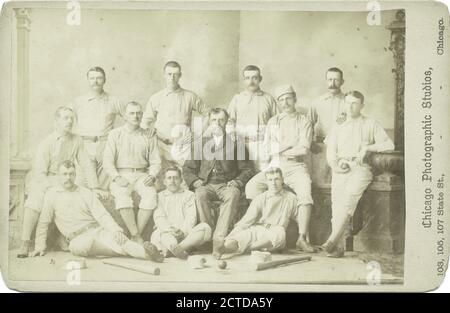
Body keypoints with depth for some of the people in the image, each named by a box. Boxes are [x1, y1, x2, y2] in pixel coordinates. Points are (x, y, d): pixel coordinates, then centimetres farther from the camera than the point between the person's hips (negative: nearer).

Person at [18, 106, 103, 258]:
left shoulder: (77, 141, 4)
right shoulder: (46, 143, -8)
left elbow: (87, 165, 5)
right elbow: (40, 172, -11)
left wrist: (95, 187, -4)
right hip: (43, 181, -3)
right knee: (35, 200, -29)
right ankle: (25, 243, -22)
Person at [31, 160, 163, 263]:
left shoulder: (86, 193, 10)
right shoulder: (52, 195, 8)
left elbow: (102, 215, 1)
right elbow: (43, 223, 14)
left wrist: (116, 230, -16)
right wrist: (40, 245, 6)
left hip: (98, 230, 2)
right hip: (78, 238, -2)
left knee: (116, 237, -32)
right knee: (76, 246, -39)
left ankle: (146, 252, -51)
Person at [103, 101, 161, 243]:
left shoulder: (149, 136, 14)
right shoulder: (115, 134, 9)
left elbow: (155, 162, 12)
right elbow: (107, 160, 1)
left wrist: (152, 176, -8)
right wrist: (117, 178, -13)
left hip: (141, 174, 2)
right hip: (121, 175, -1)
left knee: (151, 194, -30)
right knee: (122, 195, -33)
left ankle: (136, 234, -25)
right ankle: (136, 237, -31)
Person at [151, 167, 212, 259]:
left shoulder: (189, 195, 22)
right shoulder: (160, 196, 21)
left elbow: (191, 217, 7)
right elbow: (159, 217, 5)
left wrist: (183, 230, -14)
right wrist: (169, 229, -17)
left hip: (186, 233, 1)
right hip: (167, 232, -1)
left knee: (204, 227, -27)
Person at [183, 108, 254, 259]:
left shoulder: (235, 143, 14)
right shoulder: (200, 143, 18)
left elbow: (246, 170, 11)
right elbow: (187, 168, 15)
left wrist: (237, 182, -9)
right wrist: (195, 181, -6)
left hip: (227, 185, -1)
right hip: (206, 185, 1)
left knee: (233, 195, -36)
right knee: (200, 194, -34)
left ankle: (219, 239, -40)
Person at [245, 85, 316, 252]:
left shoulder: (304, 122, 9)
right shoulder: (273, 122, 18)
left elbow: (303, 149, -5)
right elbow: (268, 148, 7)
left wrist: (279, 149, -1)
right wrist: (291, 144, -2)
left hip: (296, 166, -2)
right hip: (274, 166, 3)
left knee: (305, 195, -29)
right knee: (251, 186, -21)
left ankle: (302, 238, -26)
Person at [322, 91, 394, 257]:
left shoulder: (371, 125, 18)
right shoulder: (337, 128, 26)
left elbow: (389, 144, 8)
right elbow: (330, 152, 16)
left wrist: (367, 148, -5)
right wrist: (335, 165, -5)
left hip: (361, 168, -3)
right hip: (341, 169, 3)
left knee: (350, 195, -30)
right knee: (337, 199, -21)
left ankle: (333, 239, -37)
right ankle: (338, 247, -25)